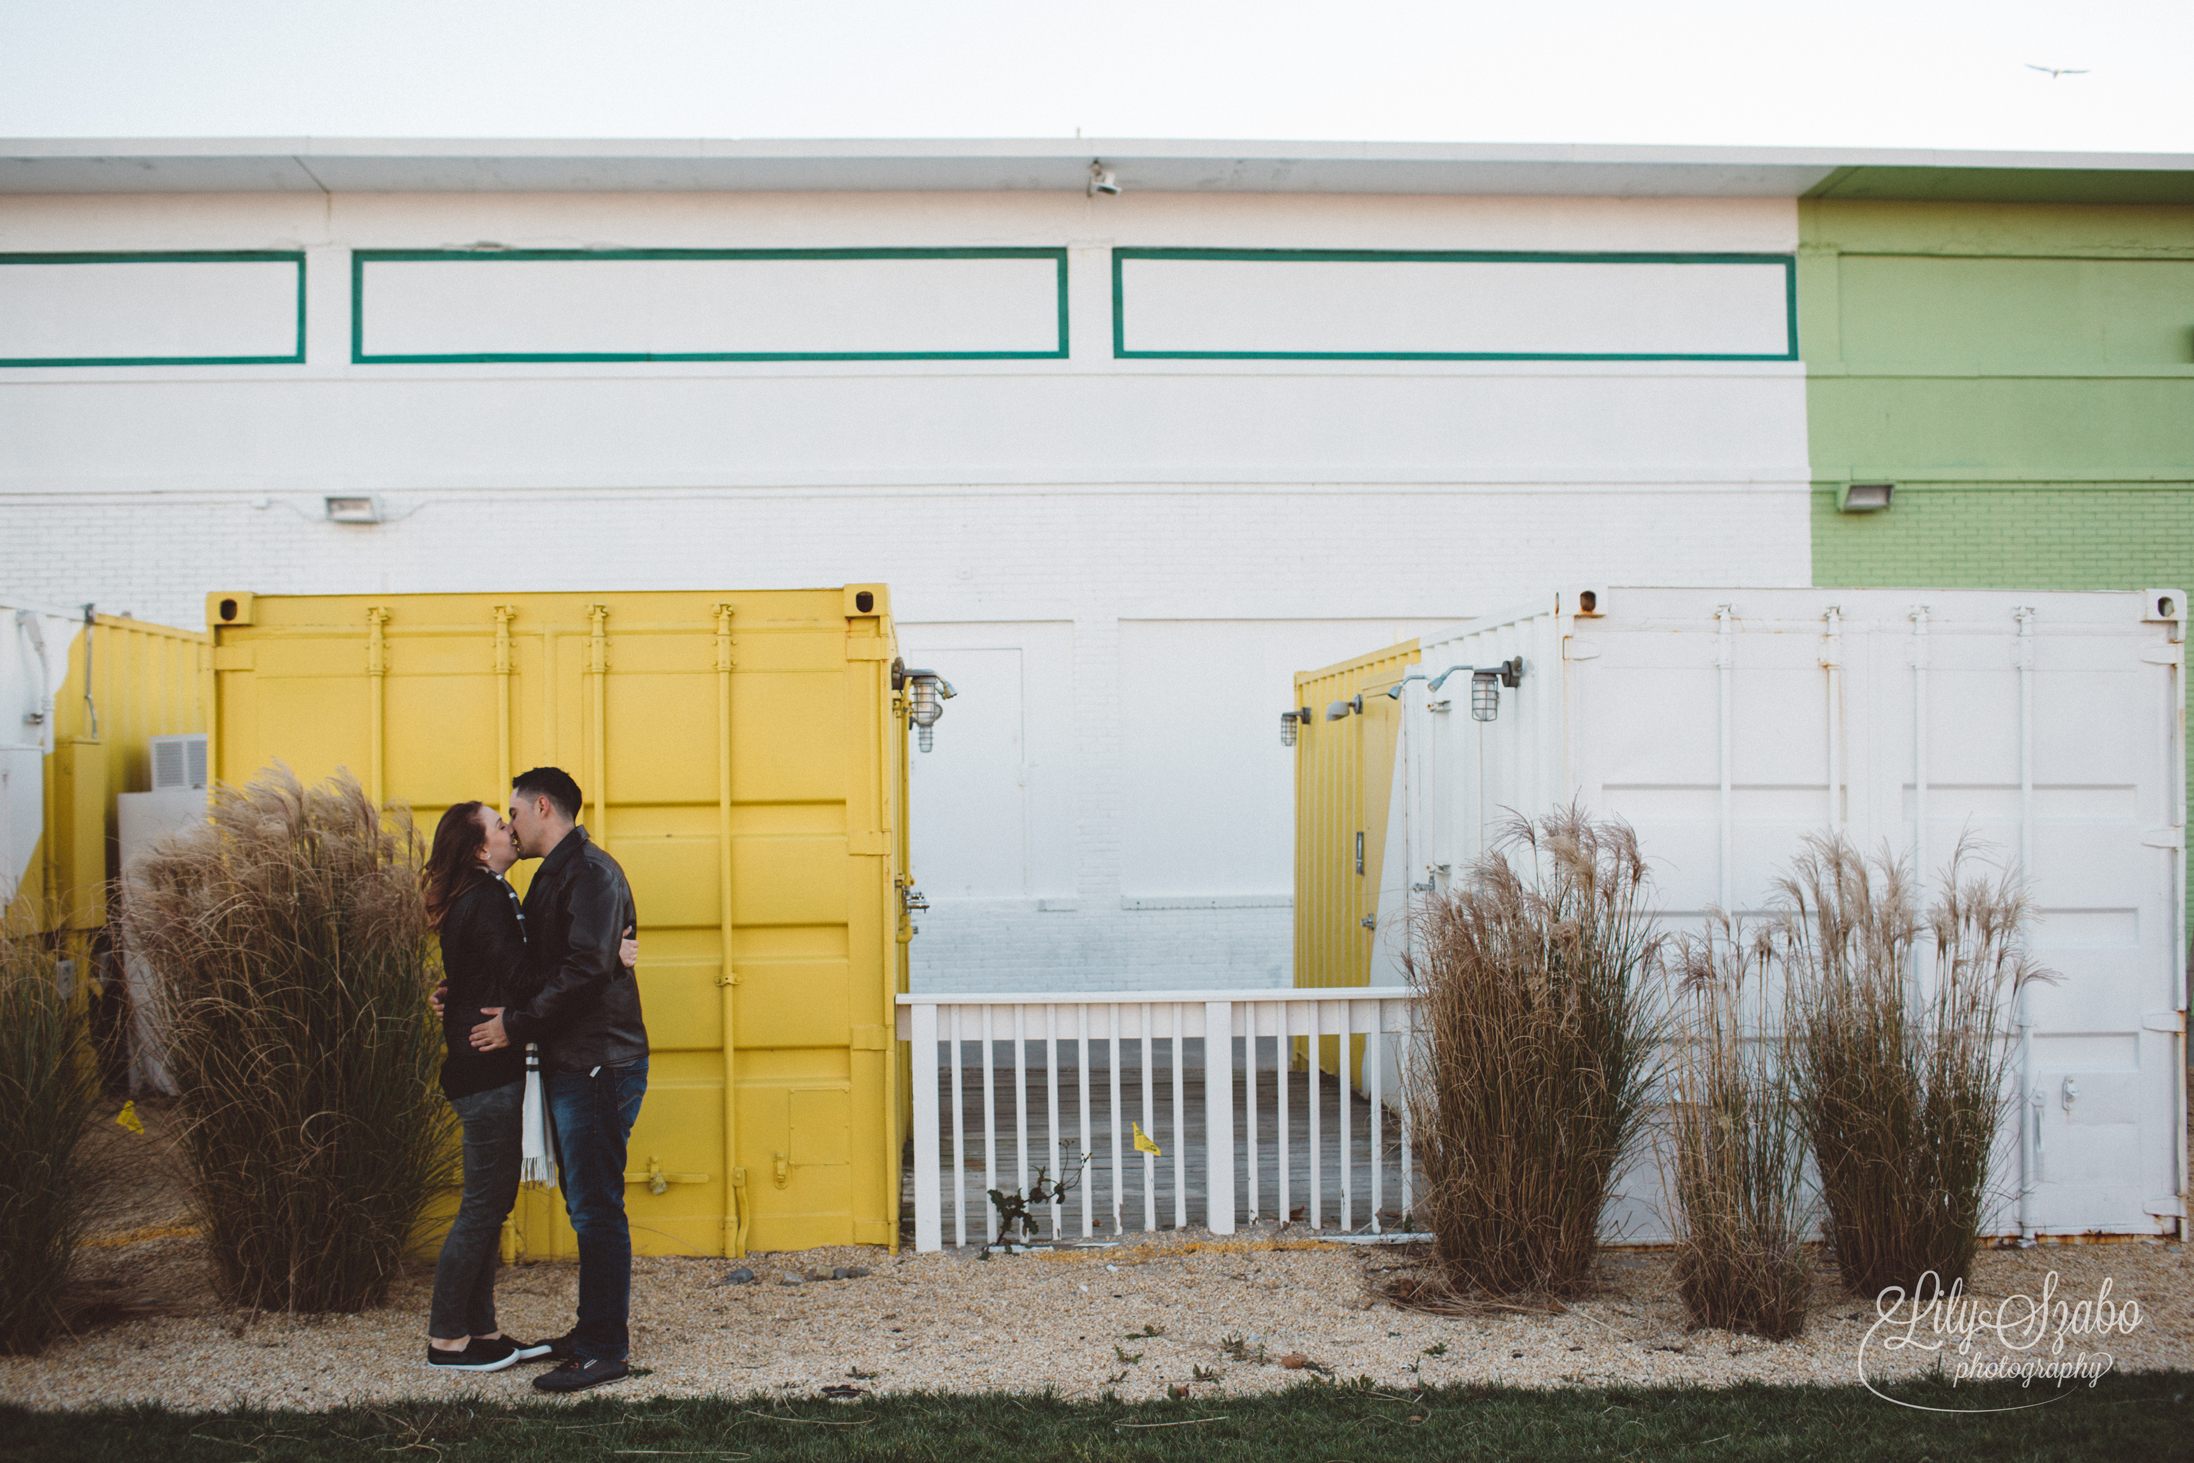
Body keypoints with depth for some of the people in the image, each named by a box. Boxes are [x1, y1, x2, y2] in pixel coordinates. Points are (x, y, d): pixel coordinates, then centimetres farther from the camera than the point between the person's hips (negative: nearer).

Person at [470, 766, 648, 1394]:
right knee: (586, 1207, 15)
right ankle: (595, 1328, 24)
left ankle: (605, 1348, -2)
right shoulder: (556, 874, 19)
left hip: (599, 1067, -10)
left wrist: (518, 1025, -18)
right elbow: (544, 969, 22)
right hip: (572, 1065, 10)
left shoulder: (591, 871, -13)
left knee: (596, 1209, -6)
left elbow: (586, 969, -23)